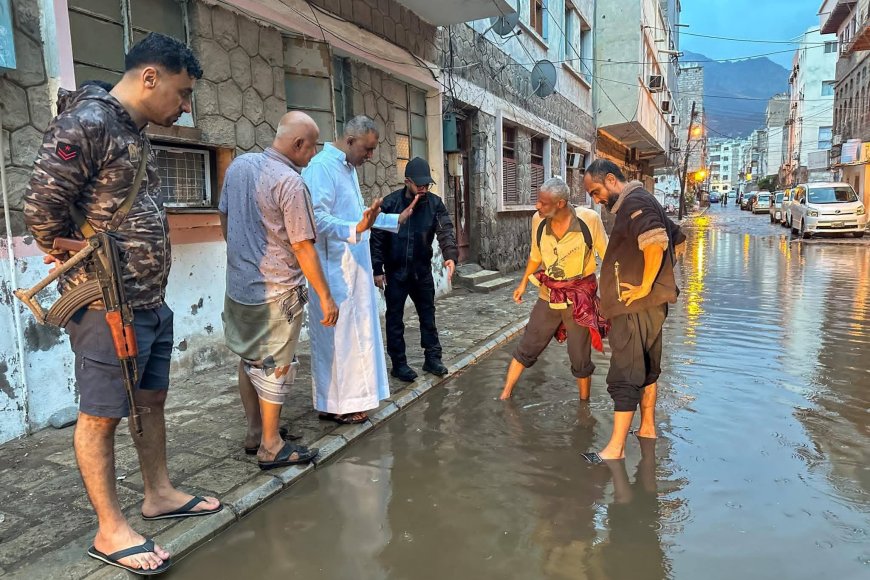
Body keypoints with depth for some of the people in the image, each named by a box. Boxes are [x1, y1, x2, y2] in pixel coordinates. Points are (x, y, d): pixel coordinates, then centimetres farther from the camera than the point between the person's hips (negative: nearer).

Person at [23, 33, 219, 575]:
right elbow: (42, 203, -18)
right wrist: (76, 259, -3)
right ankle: (111, 530, 17)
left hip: (152, 300, 9)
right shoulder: (87, 123, -15)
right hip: (107, 305, -9)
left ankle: (160, 494, 33)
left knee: (152, 400, 17)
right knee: (101, 415, 4)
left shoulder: (135, 132, 13)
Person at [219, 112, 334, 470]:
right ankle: (270, 447, 17)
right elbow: (302, 248, -19)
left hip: (238, 286, 7)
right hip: (276, 292, -7)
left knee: (248, 361, 17)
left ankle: (254, 434, 31)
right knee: (275, 367, 5)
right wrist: (326, 297, -11)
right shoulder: (290, 182, -19)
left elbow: (224, 217, 13)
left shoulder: (238, 165, 3)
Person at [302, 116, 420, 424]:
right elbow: (317, 217, -25)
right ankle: (333, 405, 12)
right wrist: (355, 230, -38)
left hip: (354, 266, 10)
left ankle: (349, 395, 27)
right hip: (334, 268, -10)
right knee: (337, 333, -1)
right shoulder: (322, 166, -14)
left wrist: (396, 219, 24)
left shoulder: (348, 168, 16)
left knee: (356, 330, 14)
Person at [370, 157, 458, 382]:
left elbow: (445, 231, -14)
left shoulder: (434, 203, -4)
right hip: (395, 271, -3)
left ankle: (432, 358, 25)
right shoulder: (390, 203, -11)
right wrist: (377, 269, -8)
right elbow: (377, 238, -7)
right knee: (395, 319, 5)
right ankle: (398, 364, 17)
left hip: (422, 270, 3)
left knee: (428, 314, 12)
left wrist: (450, 256, -32)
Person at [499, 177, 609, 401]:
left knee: (580, 359, 7)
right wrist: (523, 283, 16)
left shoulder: (590, 219, -19)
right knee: (526, 348, 11)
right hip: (548, 294, 3)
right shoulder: (538, 220, -7)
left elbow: (607, 255, -6)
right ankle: (505, 394, 25)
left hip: (580, 297, -3)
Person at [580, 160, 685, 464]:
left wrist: (646, 285, -22)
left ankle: (616, 448, 0)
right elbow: (678, 239, 25)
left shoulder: (634, 202, -13)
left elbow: (656, 241, -30)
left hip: (635, 306, -11)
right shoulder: (644, 201, 18)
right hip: (651, 305, 11)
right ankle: (647, 429, 31)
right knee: (646, 370, 18)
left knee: (625, 376, -6)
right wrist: (662, 275, 17)